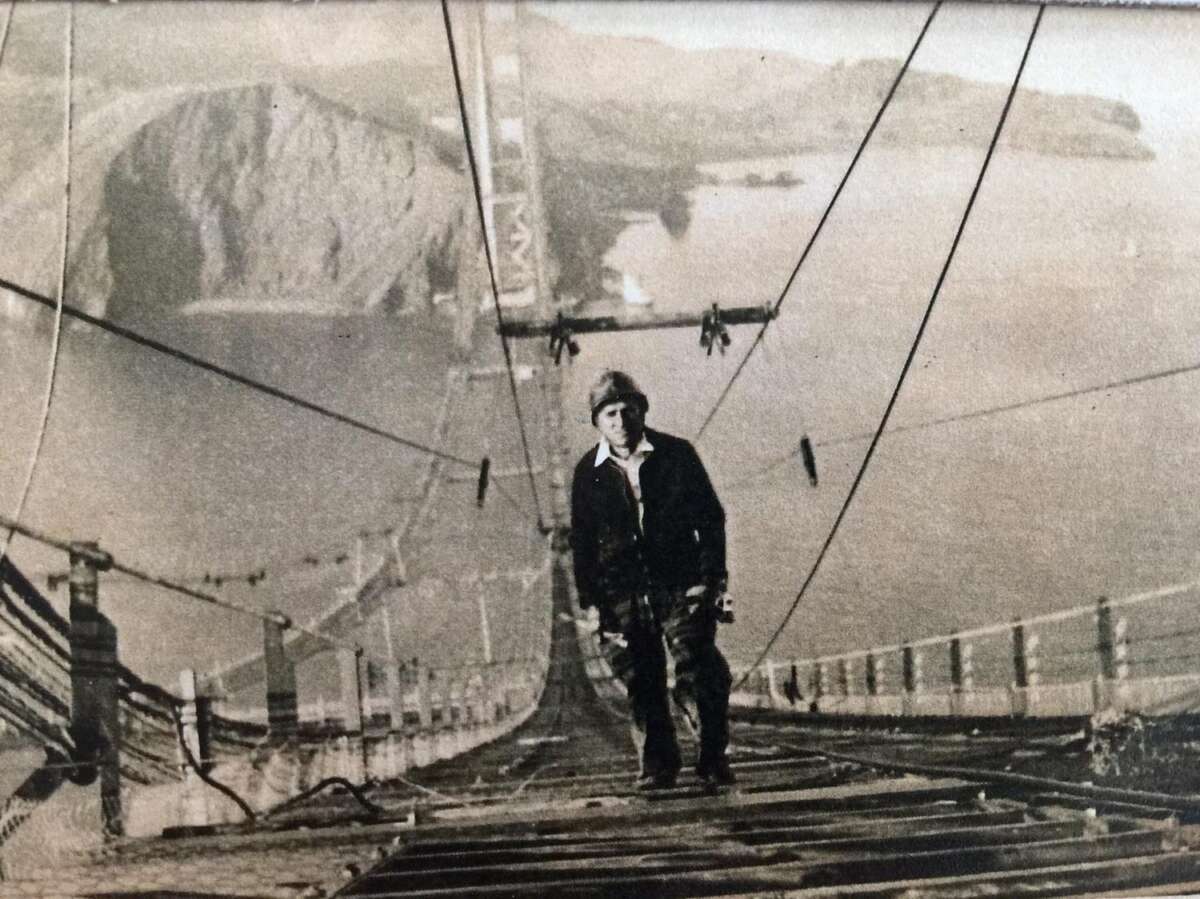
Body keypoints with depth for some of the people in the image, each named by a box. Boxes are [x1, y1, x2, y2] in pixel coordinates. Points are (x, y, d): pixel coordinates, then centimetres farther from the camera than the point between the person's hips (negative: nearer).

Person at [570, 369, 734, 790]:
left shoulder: (676, 454, 0)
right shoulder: (588, 473, 5)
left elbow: (710, 518, 2)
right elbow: (582, 542, 9)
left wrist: (710, 577, -6)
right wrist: (591, 599, 2)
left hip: (680, 585, -2)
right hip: (623, 593, 2)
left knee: (698, 673, -11)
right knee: (641, 682, 2)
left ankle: (713, 760, 0)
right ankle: (657, 765, 13)